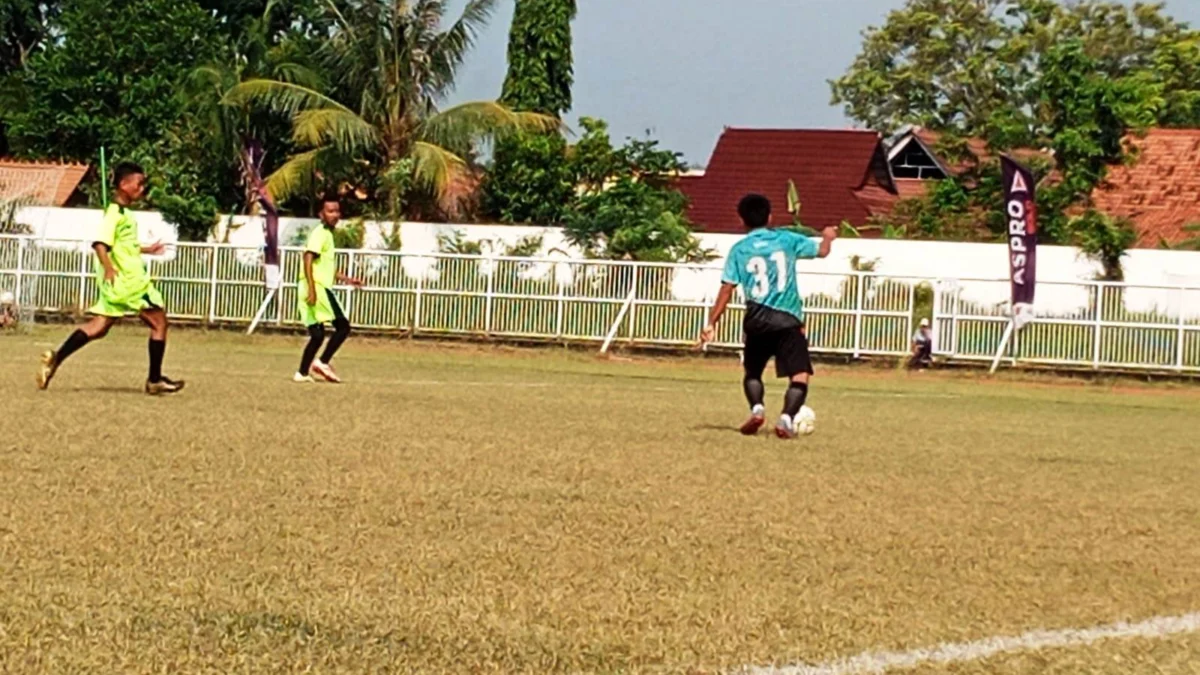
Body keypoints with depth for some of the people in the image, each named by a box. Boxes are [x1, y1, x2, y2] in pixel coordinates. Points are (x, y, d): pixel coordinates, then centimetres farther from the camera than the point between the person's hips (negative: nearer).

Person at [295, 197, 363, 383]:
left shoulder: (328, 234, 21)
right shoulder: (320, 233, -8)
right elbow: (308, 261, -19)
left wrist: (347, 279, 31)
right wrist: (312, 289, -27)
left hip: (320, 288, 9)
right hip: (317, 288, -9)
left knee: (317, 334, 9)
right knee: (343, 326, -8)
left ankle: (303, 373, 8)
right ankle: (323, 362, -10)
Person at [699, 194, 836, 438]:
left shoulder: (739, 250, 5)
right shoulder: (786, 240, 6)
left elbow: (726, 290, -1)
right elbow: (822, 250, 18)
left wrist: (712, 323, 4)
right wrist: (828, 237, 41)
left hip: (757, 320, 2)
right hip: (788, 320, -2)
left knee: (752, 372, 21)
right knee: (800, 374, -3)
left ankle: (756, 408, -4)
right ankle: (787, 418, -24)